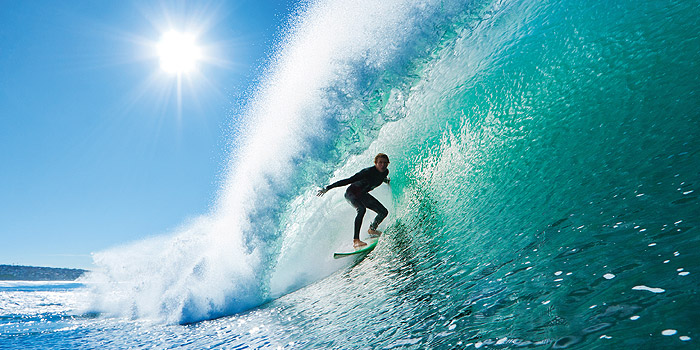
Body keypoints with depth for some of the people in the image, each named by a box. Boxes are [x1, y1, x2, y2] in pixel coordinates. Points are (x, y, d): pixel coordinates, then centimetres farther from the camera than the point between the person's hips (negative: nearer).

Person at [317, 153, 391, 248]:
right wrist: (327, 188, -34)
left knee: (384, 212, 4)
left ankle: (372, 229, 30)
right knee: (362, 209, -36)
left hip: (362, 194, 8)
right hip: (351, 193, -7)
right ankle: (356, 240, -41)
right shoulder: (368, 172, -31)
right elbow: (348, 181, -32)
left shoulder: (385, 172, -9)